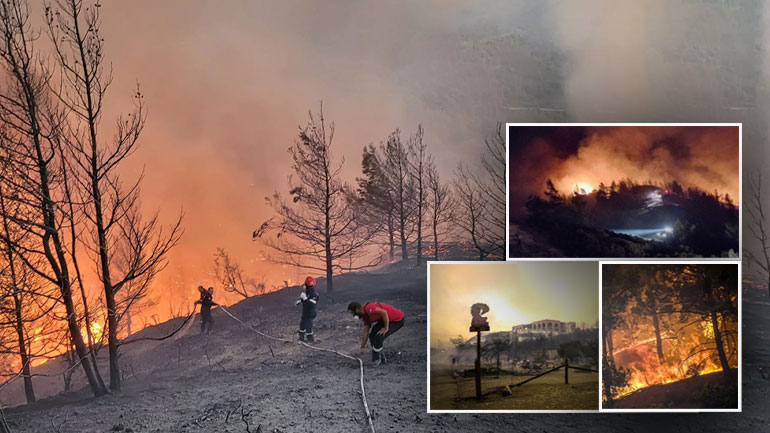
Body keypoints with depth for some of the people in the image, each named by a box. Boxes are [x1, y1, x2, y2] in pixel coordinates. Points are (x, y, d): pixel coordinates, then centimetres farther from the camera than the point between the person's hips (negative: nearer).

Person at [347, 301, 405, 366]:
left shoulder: (369, 308, -26)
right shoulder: (365, 315, 6)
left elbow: (384, 312, -33)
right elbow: (365, 331, 11)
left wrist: (386, 328, -23)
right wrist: (363, 347, 14)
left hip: (398, 320, -10)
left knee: (379, 337, -19)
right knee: (372, 335, 10)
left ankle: (376, 359, 0)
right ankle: (381, 358, 19)